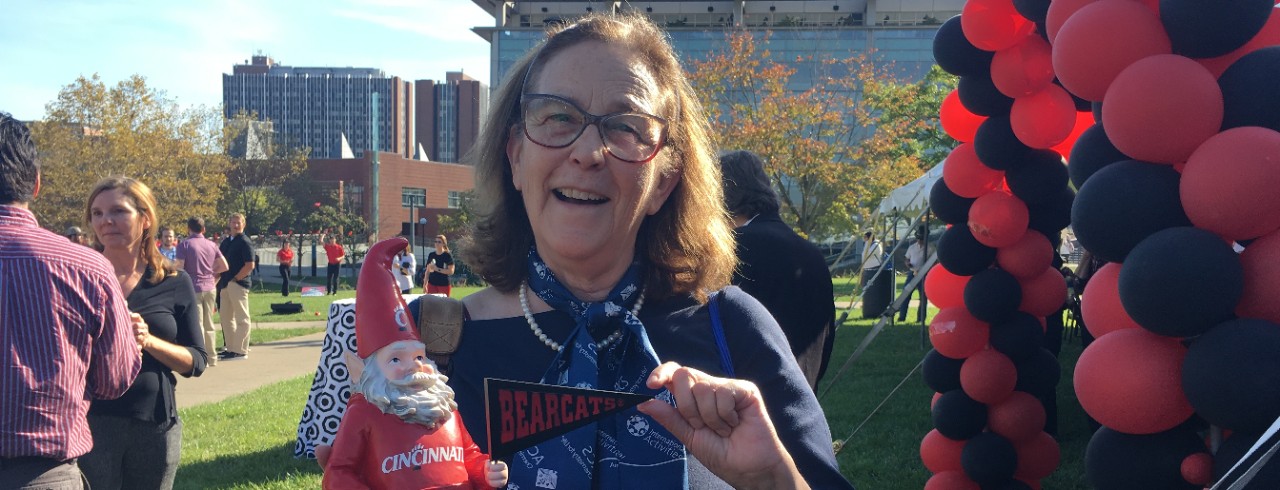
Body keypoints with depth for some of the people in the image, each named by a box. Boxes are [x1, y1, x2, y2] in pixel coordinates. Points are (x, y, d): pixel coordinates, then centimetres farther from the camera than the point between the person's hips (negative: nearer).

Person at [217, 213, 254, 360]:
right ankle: (230, 348, 23)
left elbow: (250, 265, -16)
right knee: (225, 317, 14)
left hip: (238, 284, -9)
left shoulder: (244, 242, -8)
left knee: (241, 318, -2)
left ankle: (240, 351, 1)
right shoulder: (226, 241, 15)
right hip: (225, 284, 9)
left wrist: (236, 278, -15)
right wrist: (219, 279, 6)